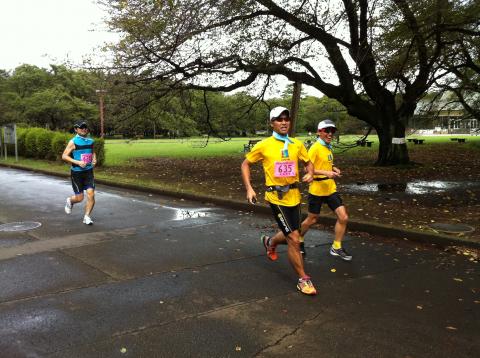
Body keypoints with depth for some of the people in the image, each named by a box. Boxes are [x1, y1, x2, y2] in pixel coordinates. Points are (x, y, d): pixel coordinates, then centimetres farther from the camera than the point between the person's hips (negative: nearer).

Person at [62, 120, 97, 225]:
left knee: (91, 194, -9)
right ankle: (70, 201, 38)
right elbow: (64, 156, -10)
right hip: (76, 172, -4)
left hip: (89, 171, 4)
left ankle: (87, 216, 6)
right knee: (80, 198, 2)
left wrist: (94, 159, 4)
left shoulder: (90, 141, 7)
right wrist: (78, 162, -20)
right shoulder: (73, 142, -8)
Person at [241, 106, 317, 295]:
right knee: (294, 239, -8)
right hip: (277, 197, -5)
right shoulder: (263, 145, -8)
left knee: (290, 235, 19)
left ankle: (270, 242, 53)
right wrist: (249, 188, -6)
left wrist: (310, 173, -7)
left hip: (294, 196, 5)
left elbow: (308, 162, 16)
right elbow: (245, 164, 3)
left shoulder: (297, 144, 2)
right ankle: (303, 279, 8)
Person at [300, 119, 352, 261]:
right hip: (317, 189, -7)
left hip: (331, 189, 7)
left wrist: (334, 169, 4)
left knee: (343, 217, -1)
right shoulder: (315, 148, -14)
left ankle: (336, 247, 14)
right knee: (312, 219, 8)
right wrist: (326, 173, -28)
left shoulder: (328, 147, 10)